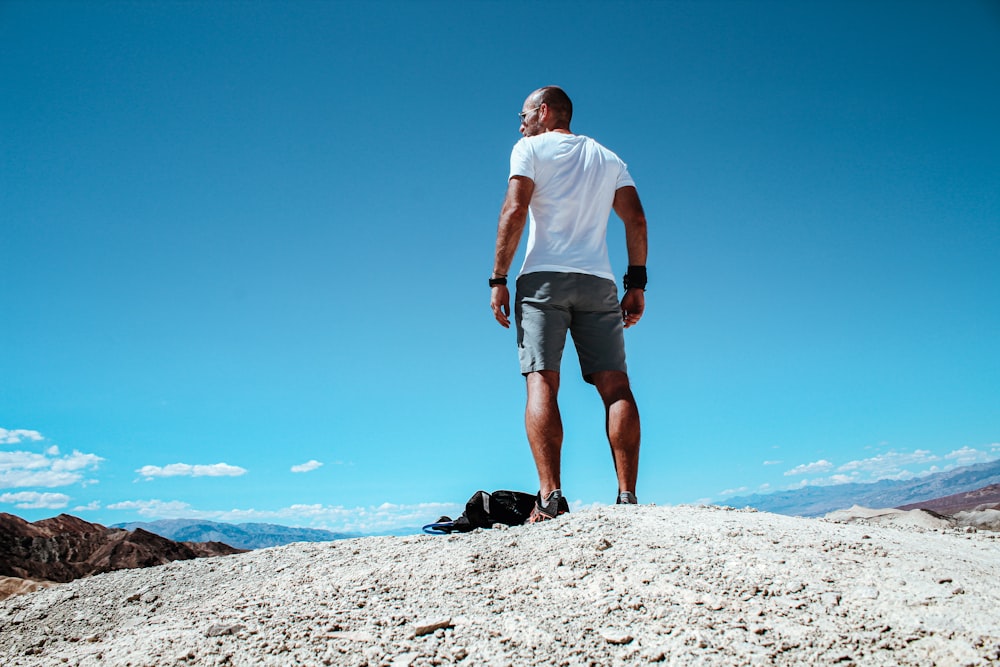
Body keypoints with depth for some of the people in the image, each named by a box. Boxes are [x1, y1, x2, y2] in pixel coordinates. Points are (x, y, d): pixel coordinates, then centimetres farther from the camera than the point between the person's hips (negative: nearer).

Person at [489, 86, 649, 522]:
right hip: (599, 282, 4)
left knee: (541, 381, -10)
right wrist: (637, 284, 10)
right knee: (615, 385, -2)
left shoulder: (530, 148, 9)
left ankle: (550, 498, -20)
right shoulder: (608, 158, 23)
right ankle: (628, 497, -8)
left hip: (544, 278, -4)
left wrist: (498, 280, -6)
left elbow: (514, 211, -5)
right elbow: (636, 220, 11)